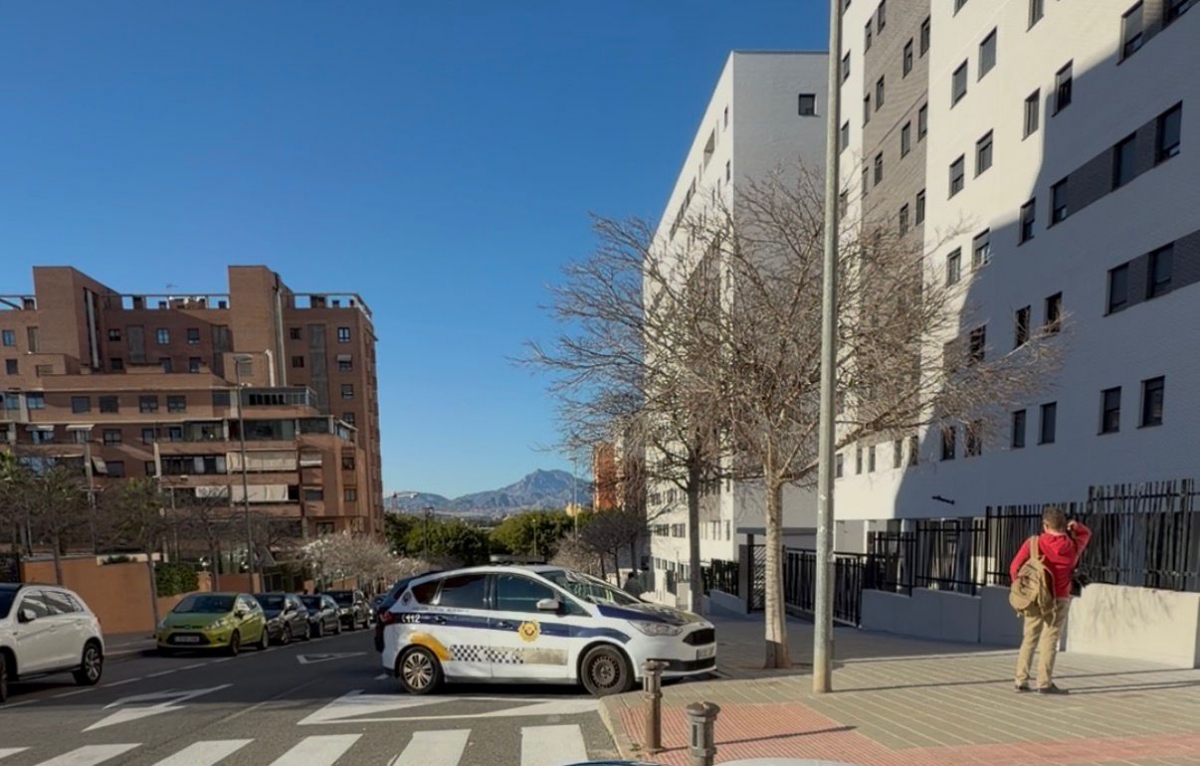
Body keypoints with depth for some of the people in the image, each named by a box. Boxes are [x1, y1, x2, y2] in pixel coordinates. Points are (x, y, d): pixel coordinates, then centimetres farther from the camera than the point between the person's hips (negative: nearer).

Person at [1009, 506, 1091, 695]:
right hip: (1060, 599, -1)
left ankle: (1021, 681, 9)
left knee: (1029, 639, 9)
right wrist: (1074, 526, 5)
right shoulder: (1073, 545, 0)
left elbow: (1014, 568, -8)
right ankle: (1044, 683, 0)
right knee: (1049, 640, 1)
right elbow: (1086, 533, 23)